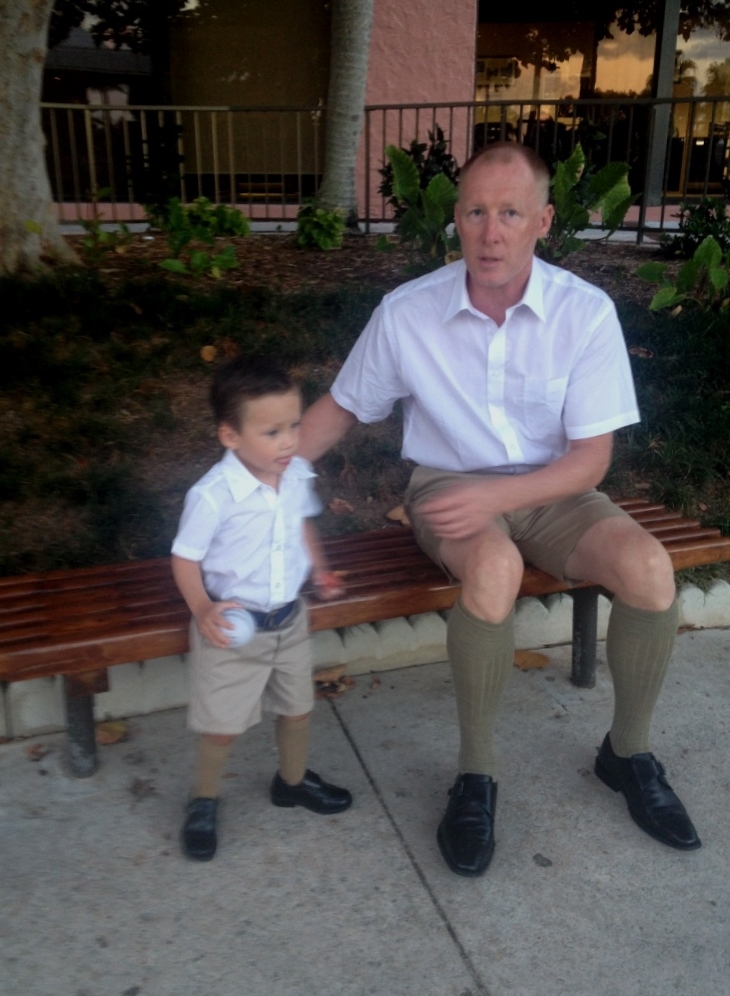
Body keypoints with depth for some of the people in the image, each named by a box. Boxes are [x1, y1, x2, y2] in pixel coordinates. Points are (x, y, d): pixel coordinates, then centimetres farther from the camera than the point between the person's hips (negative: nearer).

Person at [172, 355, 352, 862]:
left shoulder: (298, 475, -9)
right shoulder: (212, 495, -26)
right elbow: (185, 559, -15)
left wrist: (320, 570, 1)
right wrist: (202, 610, -29)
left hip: (289, 619, 5)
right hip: (232, 627, -5)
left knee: (297, 709, 22)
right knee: (223, 725, 9)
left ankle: (294, 780, 50)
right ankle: (204, 802, 37)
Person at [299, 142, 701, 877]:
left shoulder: (587, 313, -12)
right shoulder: (406, 313, -11)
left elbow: (591, 457, -12)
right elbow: (341, 407, 3)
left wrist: (499, 495, -28)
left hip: (550, 490, 2)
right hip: (449, 486, -1)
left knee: (648, 568, -26)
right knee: (495, 568, -36)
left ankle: (628, 752, 2)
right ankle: (474, 774, -13)